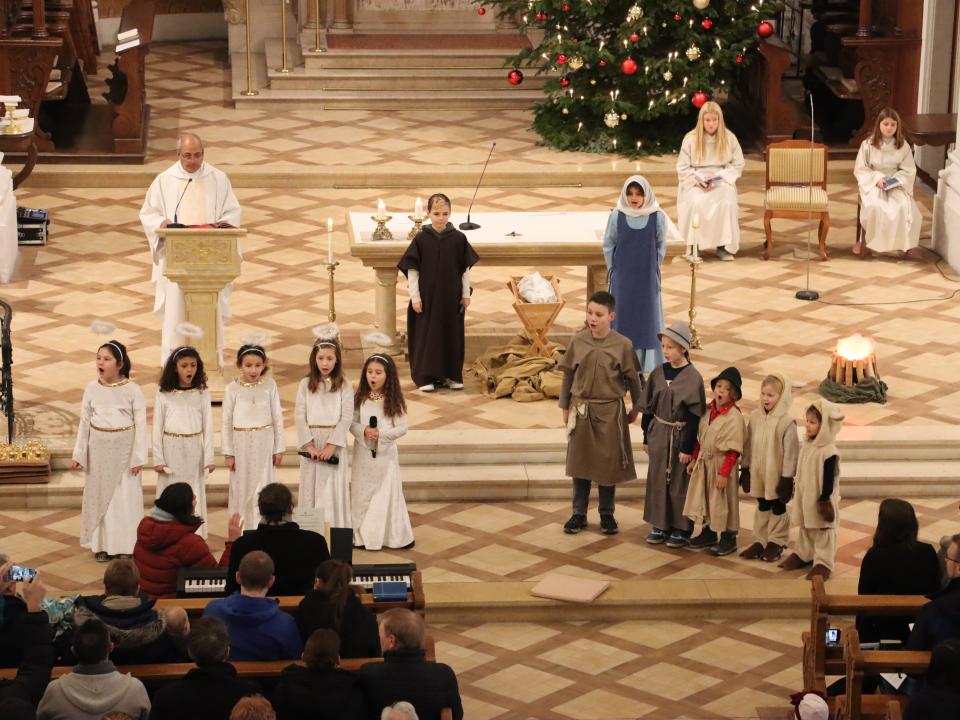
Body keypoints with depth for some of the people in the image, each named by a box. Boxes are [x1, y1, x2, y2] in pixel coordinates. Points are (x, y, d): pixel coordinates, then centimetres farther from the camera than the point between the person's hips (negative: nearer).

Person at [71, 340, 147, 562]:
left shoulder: (132, 390, -8)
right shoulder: (92, 388, 0)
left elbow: (141, 425, -5)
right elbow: (85, 422, 6)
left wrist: (138, 457, -9)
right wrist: (78, 454, 6)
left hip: (124, 447, -3)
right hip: (99, 447, 3)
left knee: (125, 496, 1)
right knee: (100, 494, 7)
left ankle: (125, 545, 11)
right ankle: (102, 545, 17)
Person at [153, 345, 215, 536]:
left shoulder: (202, 394, 1)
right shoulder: (164, 395, -2)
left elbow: (208, 427, 3)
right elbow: (157, 427, 1)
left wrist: (209, 458, 0)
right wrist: (158, 459, -3)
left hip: (194, 449, 1)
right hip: (171, 449, -1)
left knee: (195, 496, 6)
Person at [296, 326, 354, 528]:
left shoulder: (344, 386, 0)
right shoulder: (305, 384, 3)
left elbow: (347, 417, -6)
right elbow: (299, 416, -2)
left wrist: (332, 445, -15)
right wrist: (309, 445, -12)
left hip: (334, 442, -1)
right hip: (311, 442, 1)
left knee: (333, 488, -1)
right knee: (311, 487, 3)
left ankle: (334, 531, 2)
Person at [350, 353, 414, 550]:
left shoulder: (394, 401, -6)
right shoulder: (360, 399, 1)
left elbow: (402, 428, -7)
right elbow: (352, 423, 1)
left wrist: (381, 434, -19)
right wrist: (363, 431, -19)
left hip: (386, 452, -2)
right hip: (363, 452, 2)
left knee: (388, 493, 2)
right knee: (363, 493, 6)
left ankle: (394, 536, 11)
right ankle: (363, 535, 15)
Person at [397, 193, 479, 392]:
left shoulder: (458, 238, -2)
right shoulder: (421, 239, -6)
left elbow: (465, 269, 5)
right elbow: (412, 270, -3)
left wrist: (466, 294, 4)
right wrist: (415, 297, -6)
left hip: (452, 297, 2)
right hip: (427, 297, -2)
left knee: (452, 334, 8)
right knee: (427, 335, 2)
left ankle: (452, 375, 19)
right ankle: (425, 377, 8)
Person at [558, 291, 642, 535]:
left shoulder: (622, 345, -10)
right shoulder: (578, 341, -5)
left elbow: (632, 378, 1)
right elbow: (568, 375, 4)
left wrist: (636, 407, 7)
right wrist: (565, 408, 7)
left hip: (610, 412, -2)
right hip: (581, 410, 2)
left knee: (608, 463, 7)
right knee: (580, 462, 8)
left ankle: (607, 515, 21)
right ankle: (579, 514, 20)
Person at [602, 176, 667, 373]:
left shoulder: (658, 217, -8)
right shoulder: (617, 216, -7)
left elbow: (660, 247, 2)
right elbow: (608, 245, 2)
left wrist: (652, 270, 4)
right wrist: (613, 270, 4)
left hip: (647, 279, 0)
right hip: (622, 278, 0)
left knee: (647, 318, 5)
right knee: (622, 317, 5)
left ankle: (648, 363, 12)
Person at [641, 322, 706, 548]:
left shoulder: (693, 378, -13)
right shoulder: (658, 373, 2)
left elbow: (694, 416, -13)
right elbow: (649, 407, 9)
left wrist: (687, 447, -14)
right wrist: (647, 437, 9)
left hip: (680, 436, -5)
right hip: (658, 435, 5)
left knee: (680, 483, 4)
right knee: (658, 480, 10)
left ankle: (681, 529, 15)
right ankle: (661, 525, 22)